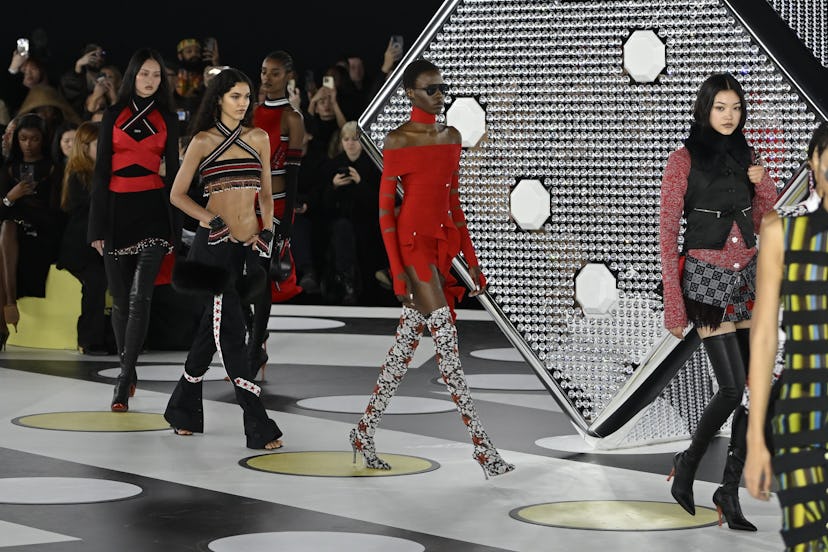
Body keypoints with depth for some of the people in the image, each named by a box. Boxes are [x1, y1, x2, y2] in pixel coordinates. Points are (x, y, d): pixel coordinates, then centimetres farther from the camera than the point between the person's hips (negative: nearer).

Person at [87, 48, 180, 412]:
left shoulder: (167, 119, 9)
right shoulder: (114, 116, 7)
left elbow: (172, 171, 9)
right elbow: (101, 171, 5)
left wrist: (175, 228, 4)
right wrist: (97, 226, -1)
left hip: (153, 209, -1)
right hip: (117, 209, 1)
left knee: (140, 296, -15)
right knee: (121, 299, 6)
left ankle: (124, 381, -17)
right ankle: (128, 372, 23)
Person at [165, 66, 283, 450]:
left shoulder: (259, 138, 11)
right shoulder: (203, 141, 0)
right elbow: (177, 194, 2)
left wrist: (268, 231, 5)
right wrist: (210, 218, -10)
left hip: (249, 244, 5)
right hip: (215, 245, -5)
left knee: (214, 328, 13)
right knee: (230, 329, -9)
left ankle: (184, 410, 29)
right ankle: (258, 426, -11)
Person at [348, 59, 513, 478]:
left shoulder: (451, 136, 13)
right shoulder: (397, 140, -6)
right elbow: (385, 206, -7)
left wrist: (470, 257, 14)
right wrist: (396, 268, -14)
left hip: (445, 241, 7)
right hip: (413, 242, -7)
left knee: (407, 341, 10)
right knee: (446, 339, -10)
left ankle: (364, 432, 21)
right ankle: (481, 446, -10)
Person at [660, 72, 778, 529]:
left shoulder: (743, 156, 10)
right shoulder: (684, 160, -6)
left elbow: (763, 222, 17)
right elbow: (667, 234, -8)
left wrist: (763, 185, -4)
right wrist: (673, 306, -12)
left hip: (747, 277, 6)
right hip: (707, 278, -6)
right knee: (733, 387, -12)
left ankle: (730, 488, 8)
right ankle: (686, 464, 11)